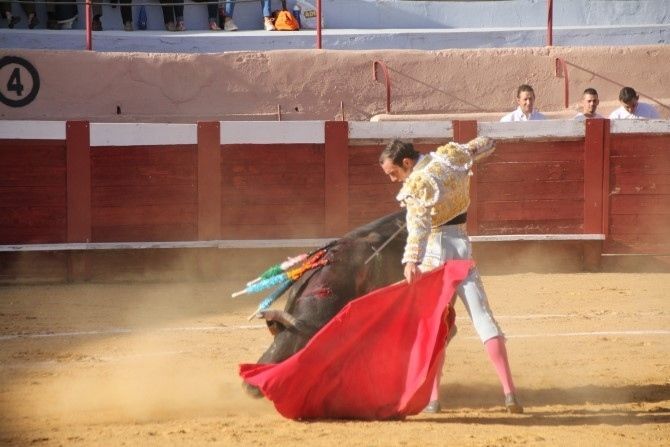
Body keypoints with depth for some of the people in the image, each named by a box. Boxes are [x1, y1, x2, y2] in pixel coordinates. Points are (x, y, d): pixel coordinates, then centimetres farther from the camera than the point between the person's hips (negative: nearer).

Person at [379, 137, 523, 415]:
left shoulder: (417, 185, -17)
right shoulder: (450, 158, 3)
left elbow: (418, 224, -32)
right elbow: (484, 145, 20)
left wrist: (411, 261, -43)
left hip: (433, 255, -6)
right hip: (462, 248, 6)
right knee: (482, 315, 2)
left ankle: (433, 399, 2)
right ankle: (509, 393, -7)